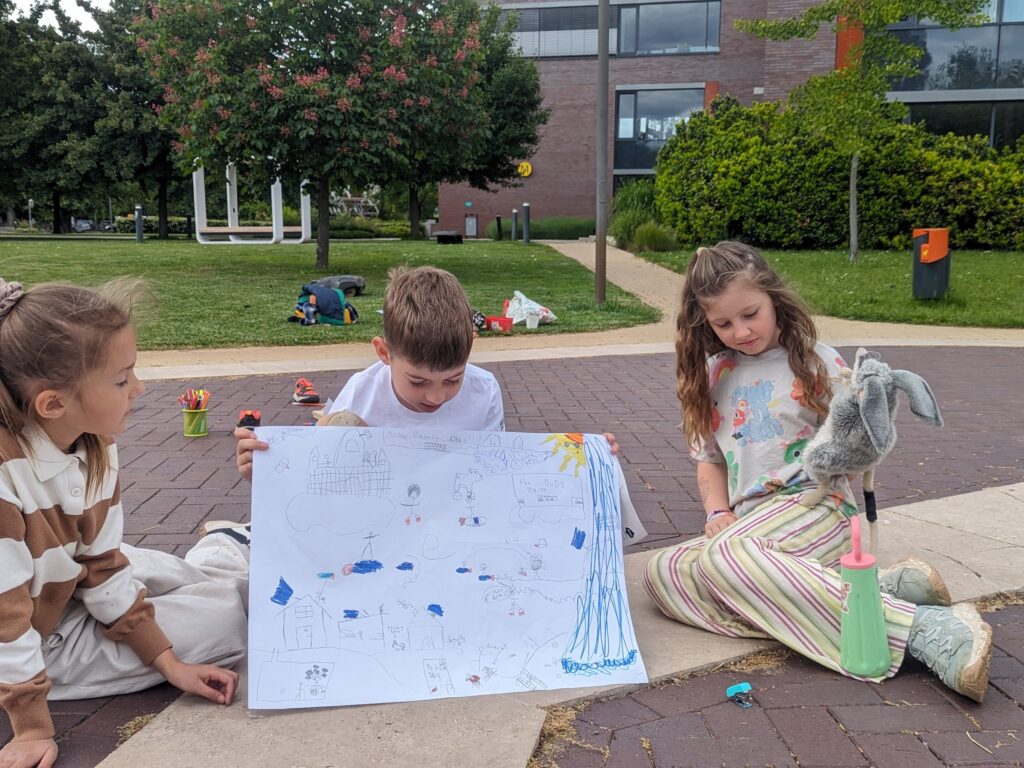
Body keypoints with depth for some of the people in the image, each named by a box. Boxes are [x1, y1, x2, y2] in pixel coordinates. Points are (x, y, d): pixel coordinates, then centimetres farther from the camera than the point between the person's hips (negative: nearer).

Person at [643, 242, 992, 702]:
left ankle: (922, 628, -39)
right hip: (749, 523, 6)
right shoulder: (712, 375, 12)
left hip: (816, 505, -6)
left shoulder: (818, 362, 0)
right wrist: (717, 512, 1)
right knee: (661, 571, -23)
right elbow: (708, 458, 19)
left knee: (725, 555, -37)